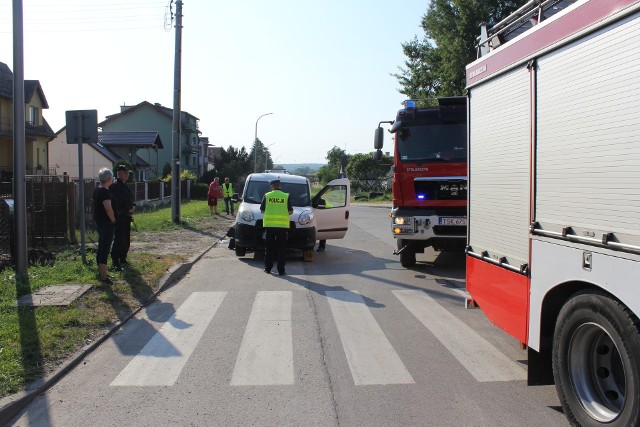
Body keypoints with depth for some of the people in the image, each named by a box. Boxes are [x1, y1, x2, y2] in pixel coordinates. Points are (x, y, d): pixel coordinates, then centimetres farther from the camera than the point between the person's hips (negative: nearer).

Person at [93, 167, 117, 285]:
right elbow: (108, 208, -30)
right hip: (106, 223, -10)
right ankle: (104, 277, -3)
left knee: (101, 248, 20)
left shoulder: (97, 190, 10)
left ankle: (100, 271, 32)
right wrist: (113, 220, -16)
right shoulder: (105, 192, -20)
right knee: (105, 250, -6)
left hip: (98, 221, 10)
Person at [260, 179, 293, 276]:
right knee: (281, 249, 4)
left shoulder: (267, 196, 1)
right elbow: (290, 211, 2)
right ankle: (281, 270, 3)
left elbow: (262, 210, 5)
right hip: (283, 225, 0)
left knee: (269, 248, 11)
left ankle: (268, 268, 14)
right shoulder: (286, 196, 0)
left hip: (269, 224, 1)